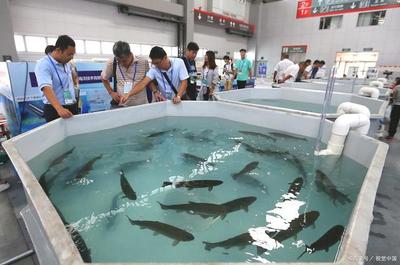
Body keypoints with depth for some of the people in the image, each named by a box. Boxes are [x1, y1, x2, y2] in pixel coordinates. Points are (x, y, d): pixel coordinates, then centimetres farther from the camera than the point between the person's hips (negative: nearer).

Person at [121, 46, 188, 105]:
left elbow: (184, 82, -14)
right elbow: (142, 83, -18)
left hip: (180, 99, -1)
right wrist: (128, 94, -31)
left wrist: (178, 96, -29)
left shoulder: (179, 63, -13)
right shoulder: (154, 69, -10)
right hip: (164, 101, 1)